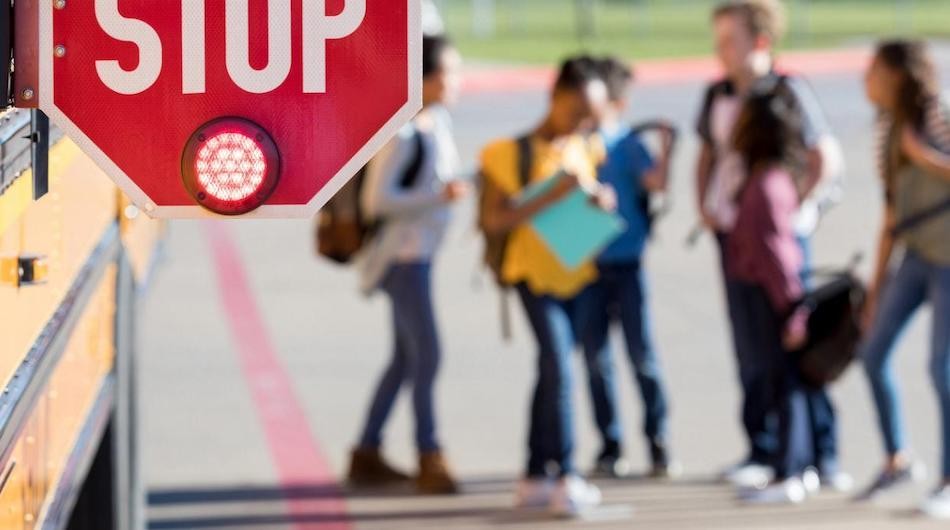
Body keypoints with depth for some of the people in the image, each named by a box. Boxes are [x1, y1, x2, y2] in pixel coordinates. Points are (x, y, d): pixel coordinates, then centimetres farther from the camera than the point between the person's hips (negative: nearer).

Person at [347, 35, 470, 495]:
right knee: (427, 356, -8)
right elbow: (377, 199, -22)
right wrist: (438, 197, -28)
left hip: (420, 253, 10)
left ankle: (367, 454, 23)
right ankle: (429, 459, -1)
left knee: (406, 358, 15)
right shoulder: (403, 133, -20)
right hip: (403, 254, -10)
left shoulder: (439, 121, 6)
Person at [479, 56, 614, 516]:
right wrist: (551, 197, -23)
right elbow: (493, 220, -14)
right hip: (535, 274, -6)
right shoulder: (513, 152, -10)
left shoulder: (583, 150, 8)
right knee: (559, 369, -16)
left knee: (551, 374, 11)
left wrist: (600, 201, -5)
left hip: (576, 275, 6)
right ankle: (566, 478, -16)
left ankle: (536, 477, 18)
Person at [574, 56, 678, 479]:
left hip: (626, 264, -2)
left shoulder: (627, 144, 0)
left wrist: (665, 150, -25)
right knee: (595, 357, 5)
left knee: (642, 355, -3)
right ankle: (610, 447, 12)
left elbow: (655, 183, -13)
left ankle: (659, 444, 5)